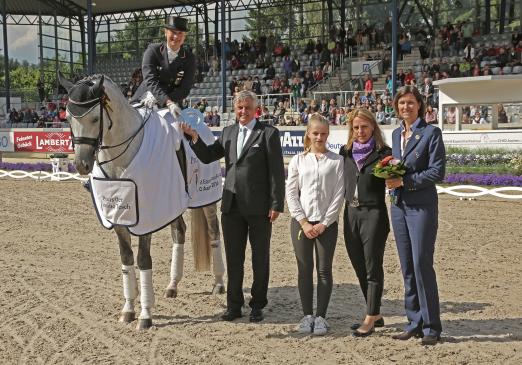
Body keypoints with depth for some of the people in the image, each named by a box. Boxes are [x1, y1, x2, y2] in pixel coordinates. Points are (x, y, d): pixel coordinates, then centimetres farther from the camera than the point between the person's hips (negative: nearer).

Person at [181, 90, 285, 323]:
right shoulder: (228, 132, 11)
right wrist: (194, 137, -4)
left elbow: (277, 172, -9)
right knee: (233, 258, 12)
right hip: (232, 206, 5)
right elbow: (207, 157, 12)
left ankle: (257, 306, 22)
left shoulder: (268, 133, -5)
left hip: (259, 207, -5)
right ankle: (234, 305, 24)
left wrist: (276, 204, -14)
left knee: (260, 258, 9)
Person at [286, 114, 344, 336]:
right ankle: (307, 315, 15)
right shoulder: (298, 160, 5)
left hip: (326, 223, -1)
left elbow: (339, 194, -2)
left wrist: (324, 223, -8)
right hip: (301, 222, 1)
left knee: (324, 270, 3)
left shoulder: (336, 161, 2)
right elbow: (291, 193, 2)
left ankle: (320, 316, 12)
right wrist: (303, 222, -7)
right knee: (304, 269, 5)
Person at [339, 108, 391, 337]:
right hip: (350, 214, 6)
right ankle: (376, 315, 25)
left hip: (374, 214, -6)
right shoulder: (346, 152, 10)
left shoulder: (383, 153, -4)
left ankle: (370, 320, 8)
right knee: (360, 268, 12)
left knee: (372, 268, -1)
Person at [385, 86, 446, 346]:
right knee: (407, 267, 9)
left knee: (422, 264, -7)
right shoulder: (396, 134, 15)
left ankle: (431, 327, 4)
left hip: (422, 205, -6)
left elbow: (437, 172, -10)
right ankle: (414, 323, 18)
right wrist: (390, 176, 0)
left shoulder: (431, 132, -5)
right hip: (399, 204, 7)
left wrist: (404, 181, -16)